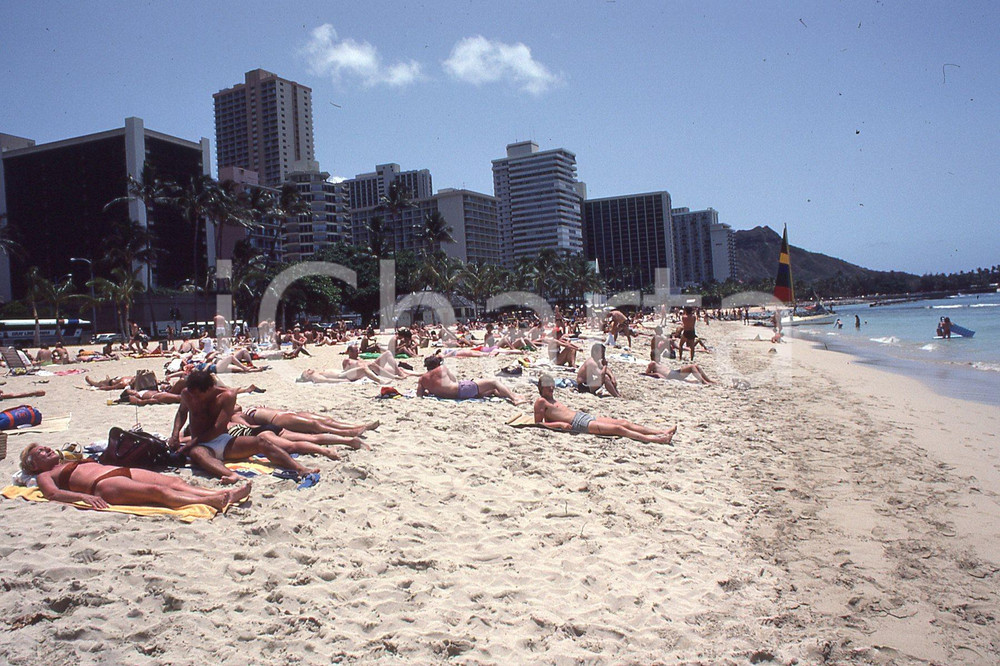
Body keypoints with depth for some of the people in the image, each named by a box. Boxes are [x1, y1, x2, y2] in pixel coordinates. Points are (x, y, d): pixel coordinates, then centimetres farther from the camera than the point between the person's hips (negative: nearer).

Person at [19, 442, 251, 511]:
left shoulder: (76, 461, 37)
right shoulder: (46, 475, 17)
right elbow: (53, 494, -3)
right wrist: (83, 496, -20)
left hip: (124, 471, 7)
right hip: (104, 485, -7)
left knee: (175, 481, -18)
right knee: (157, 491, -31)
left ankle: (223, 494, -36)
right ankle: (208, 501, -49)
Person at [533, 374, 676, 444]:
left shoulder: (552, 400, 25)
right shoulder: (541, 401, -2)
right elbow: (538, 424, -8)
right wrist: (560, 424, -17)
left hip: (583, 417, 10)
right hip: (578, 424, -10)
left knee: (623, 422, -2)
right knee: (618, 429, -20)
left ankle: (662, 432, -7)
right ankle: (652, 439, -26)